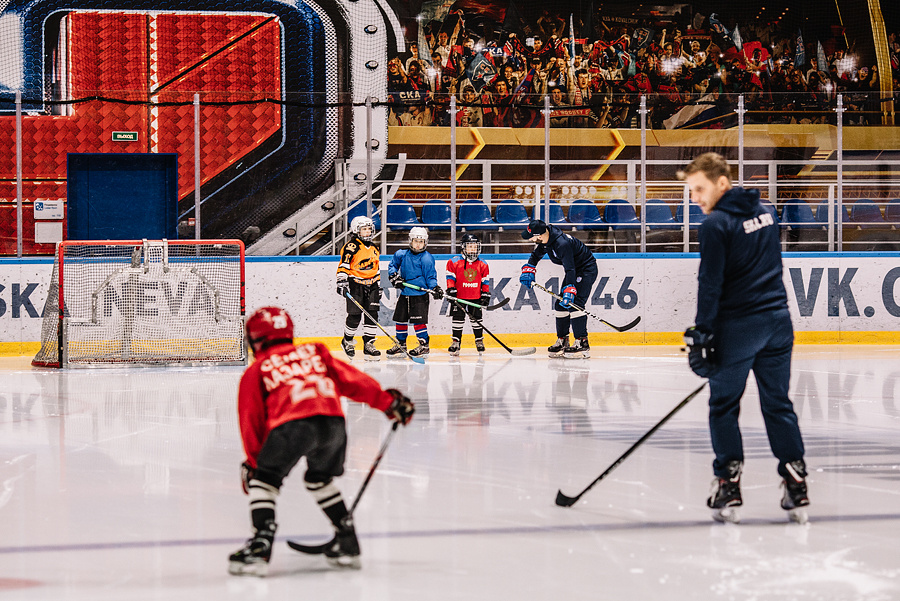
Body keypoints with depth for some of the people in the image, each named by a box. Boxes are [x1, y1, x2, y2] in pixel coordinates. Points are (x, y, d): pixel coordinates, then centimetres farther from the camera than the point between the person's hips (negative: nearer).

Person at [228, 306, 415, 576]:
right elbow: (353, 380, 24)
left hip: (292, 425, -4)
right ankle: (348, 545, 25)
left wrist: (253, 462, 28)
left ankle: (261, 544, -6)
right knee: (320, 479, 27)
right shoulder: (315, 352, 31)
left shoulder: (255, 372, 23)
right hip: (333, 422, 4)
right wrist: (389, 402, 28)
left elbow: (251, 421, 21)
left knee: (264, 481, 11)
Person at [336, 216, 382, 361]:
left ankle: (368, 345, 1)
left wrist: (379, 286, 25)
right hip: (355, 284, -6)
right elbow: (343, 265, -13)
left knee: (372, 315, -3)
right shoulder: (352, 246, -7)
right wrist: (341, 282, -23)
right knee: (354, 316, -5)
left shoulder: (374, 248, 16)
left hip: (371, 285, 6)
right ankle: (347, 341, 19)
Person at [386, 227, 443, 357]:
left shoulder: (426, 258, -8)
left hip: (420, 294, -6)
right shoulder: (402, 255, 4)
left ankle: (424, 345, 1)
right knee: (400, 318, 12)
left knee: (418, 320, -9)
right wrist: (394, 277, 1)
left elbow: (430, 276, -6)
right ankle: (401, 344, 25)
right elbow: (392, 265, 17)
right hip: (405, 294, 6)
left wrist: (435, 288, -20)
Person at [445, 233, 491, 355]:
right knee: (457, 318, -1)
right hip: (459, 297, -2)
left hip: (475, 297, 2)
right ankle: (456, 342, 7)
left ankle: (479, 341, 18)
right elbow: (450, 277, -5)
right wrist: (451, 290, -13)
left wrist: (485, 295, 4)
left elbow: (485, 281, 8)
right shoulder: (454, 262, -6)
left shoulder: (482, 264, 3)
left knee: (477, 318, 3)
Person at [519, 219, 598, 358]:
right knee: (560, 304, 8)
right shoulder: (545, 240, -6)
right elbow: (536, 255, 14)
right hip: (574, 269, 10)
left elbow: (570, 269, -38)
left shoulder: (562, 244, -34)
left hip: (587, 269, -10)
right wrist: (528, 270, 2)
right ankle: (562, 341, 17)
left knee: (574, 304, -21)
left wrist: (569, 291, -43)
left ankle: (582, 343, -22)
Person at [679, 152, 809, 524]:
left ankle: (728, 487, 0)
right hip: (777, 321, 7)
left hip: (737, 326, -7)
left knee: (724, 406, 4)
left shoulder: (716, 225, -12)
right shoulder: (764, 213, 12)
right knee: (778, 404, 9)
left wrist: (701, 335, -13)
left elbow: (710, 285, -15)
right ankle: (796, 486, 4)